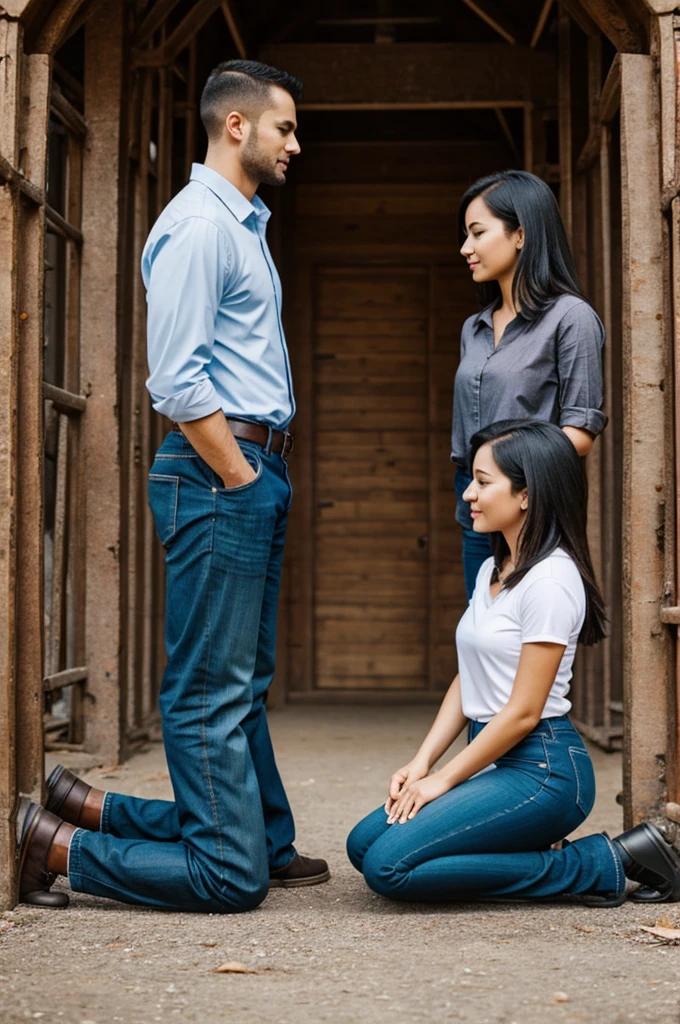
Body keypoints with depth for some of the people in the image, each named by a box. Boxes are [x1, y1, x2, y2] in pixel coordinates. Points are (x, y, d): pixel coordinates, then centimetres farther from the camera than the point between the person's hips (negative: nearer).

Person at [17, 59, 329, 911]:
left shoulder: (243, 225, 21)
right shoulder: (199, 225, -12)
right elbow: (176, 382, -21)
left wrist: (264, 478, 15)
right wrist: (242, 479, -15)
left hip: (252, 476, 11)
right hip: (218, 478, -11)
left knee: (243, 684, 15)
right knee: (212, 696, -8)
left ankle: (265, 846, 25)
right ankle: (63, 848, 1)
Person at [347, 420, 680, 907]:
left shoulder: (551, 579, -16)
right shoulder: (492, 571, 14)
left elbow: (523, 711, -17)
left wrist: (444, 778, -11)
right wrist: (422, 762, 2)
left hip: (542, 768, -9)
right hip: (494, 758, 9)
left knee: (389, 866, -19)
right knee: (363, 844, 0)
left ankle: (599, 865, -9)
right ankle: (533, 856, 7)